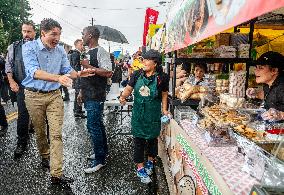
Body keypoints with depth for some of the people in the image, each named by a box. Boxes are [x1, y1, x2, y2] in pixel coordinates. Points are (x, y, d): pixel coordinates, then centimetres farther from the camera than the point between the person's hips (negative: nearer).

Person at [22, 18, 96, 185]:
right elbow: (34, 72, -25)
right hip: (34, 96, -1)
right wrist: (58, 78, -40)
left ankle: (56, 174, -1)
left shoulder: (60, 50, 1)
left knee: (56, 134, -5)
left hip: (54, 96, 2)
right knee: (40, 132, 15)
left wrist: (78, 74, -18)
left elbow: (67, 70, 5)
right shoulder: (29, 47, -11)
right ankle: (45, 157, 42)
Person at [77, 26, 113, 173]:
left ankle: (100, 160, 8)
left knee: (93, 126, -6)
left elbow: (108, 73, -23)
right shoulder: (88, 53, 16)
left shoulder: (100, 52, -13)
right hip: (88, 96, 10)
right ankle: (103, 151, 34)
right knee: (97, 124, 18)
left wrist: (89, 66, -22)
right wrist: (82, 92, 21)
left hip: (96, 97, -9)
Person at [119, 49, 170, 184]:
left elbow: (164, 94, 2)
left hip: (153, 114, -1)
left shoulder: (162, 77, -9)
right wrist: (123, 96, -19)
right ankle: (140, 168, 22)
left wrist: (164, 109, -2)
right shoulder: (137, 75, -5)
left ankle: (150, 161, 42)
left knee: (152, 138, 16)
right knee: (139, 140, 7)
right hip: (138, 113, 1)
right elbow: (129, 88, 0)